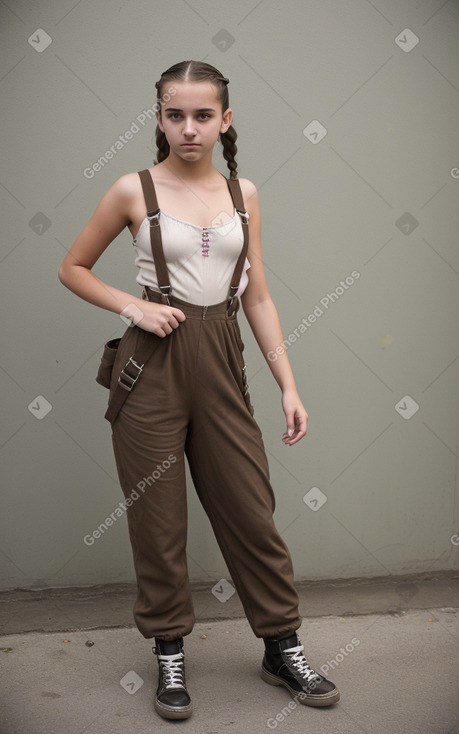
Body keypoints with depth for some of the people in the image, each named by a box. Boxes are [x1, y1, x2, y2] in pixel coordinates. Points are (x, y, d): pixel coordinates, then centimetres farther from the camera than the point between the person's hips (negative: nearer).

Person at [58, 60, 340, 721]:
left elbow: (257, 297, 8)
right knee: (159, 521, 7)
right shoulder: (134, 190, -2)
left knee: (252, 511, 8)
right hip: (153, 364, -2)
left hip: (222, 362, 3)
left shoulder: (243, 193, 7)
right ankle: (170, 653, 26)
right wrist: (132, 306, -9)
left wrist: (289, 385, 3)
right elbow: (73, 268, 8)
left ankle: (284, 648, 26)